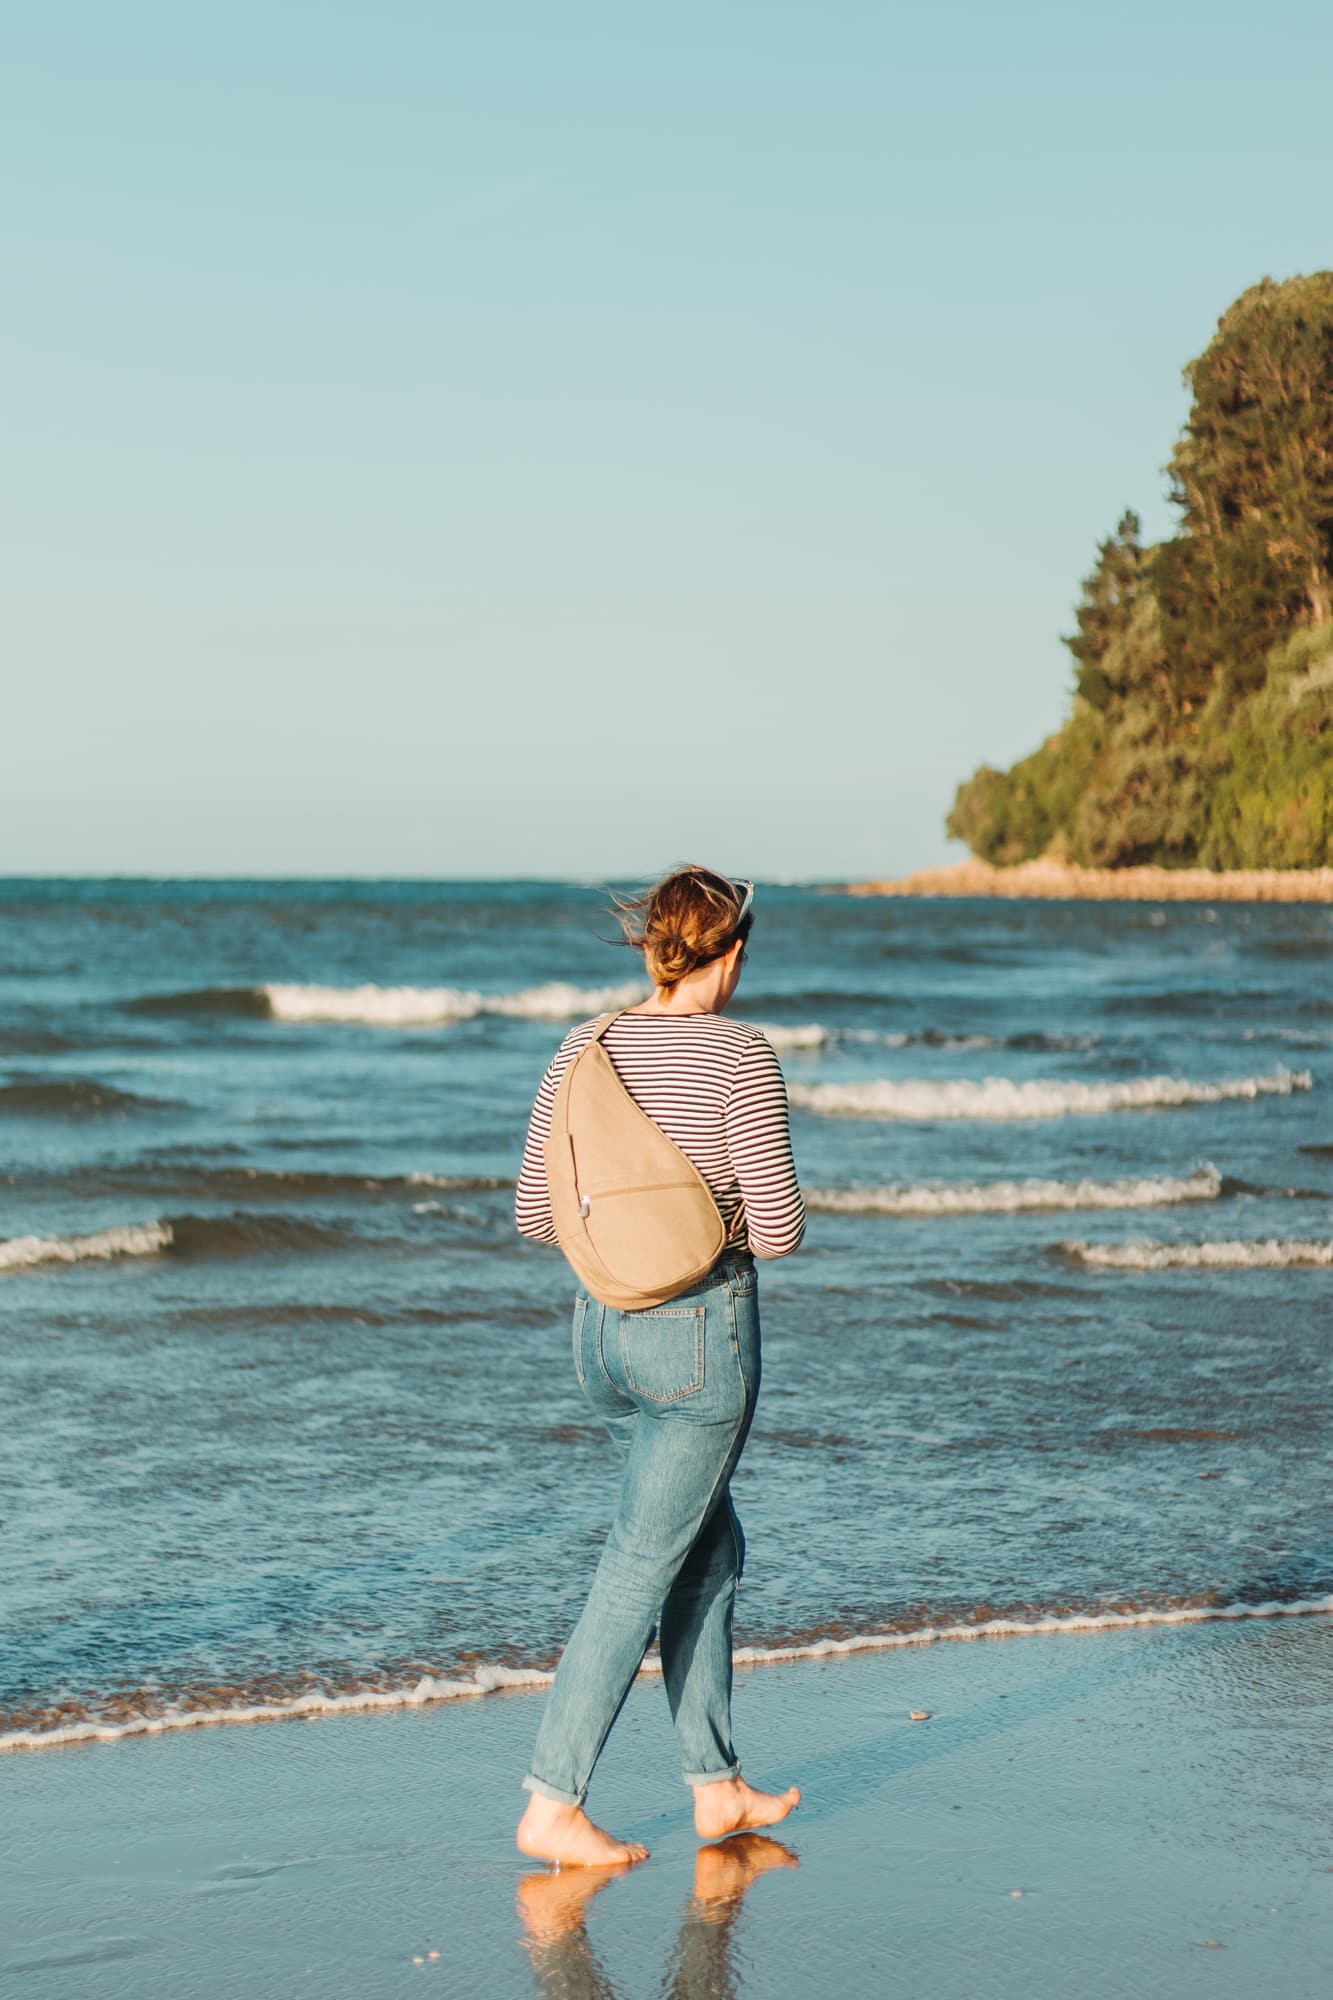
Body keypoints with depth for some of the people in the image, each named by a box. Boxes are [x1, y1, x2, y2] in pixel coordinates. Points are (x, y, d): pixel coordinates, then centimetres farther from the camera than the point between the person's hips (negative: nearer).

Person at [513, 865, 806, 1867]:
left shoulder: (583, 1049, 3)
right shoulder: (741, 1056, -14)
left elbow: (535, 1212, 6)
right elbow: (777, 1228, -16)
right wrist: (744, 1217, 7)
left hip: (604, 1325, 7)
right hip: (704, 1328, -7)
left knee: (712, 1545, 20)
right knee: (642, 1569, 0)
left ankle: (718, 1786, 25)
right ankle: (553, 1805, 0)